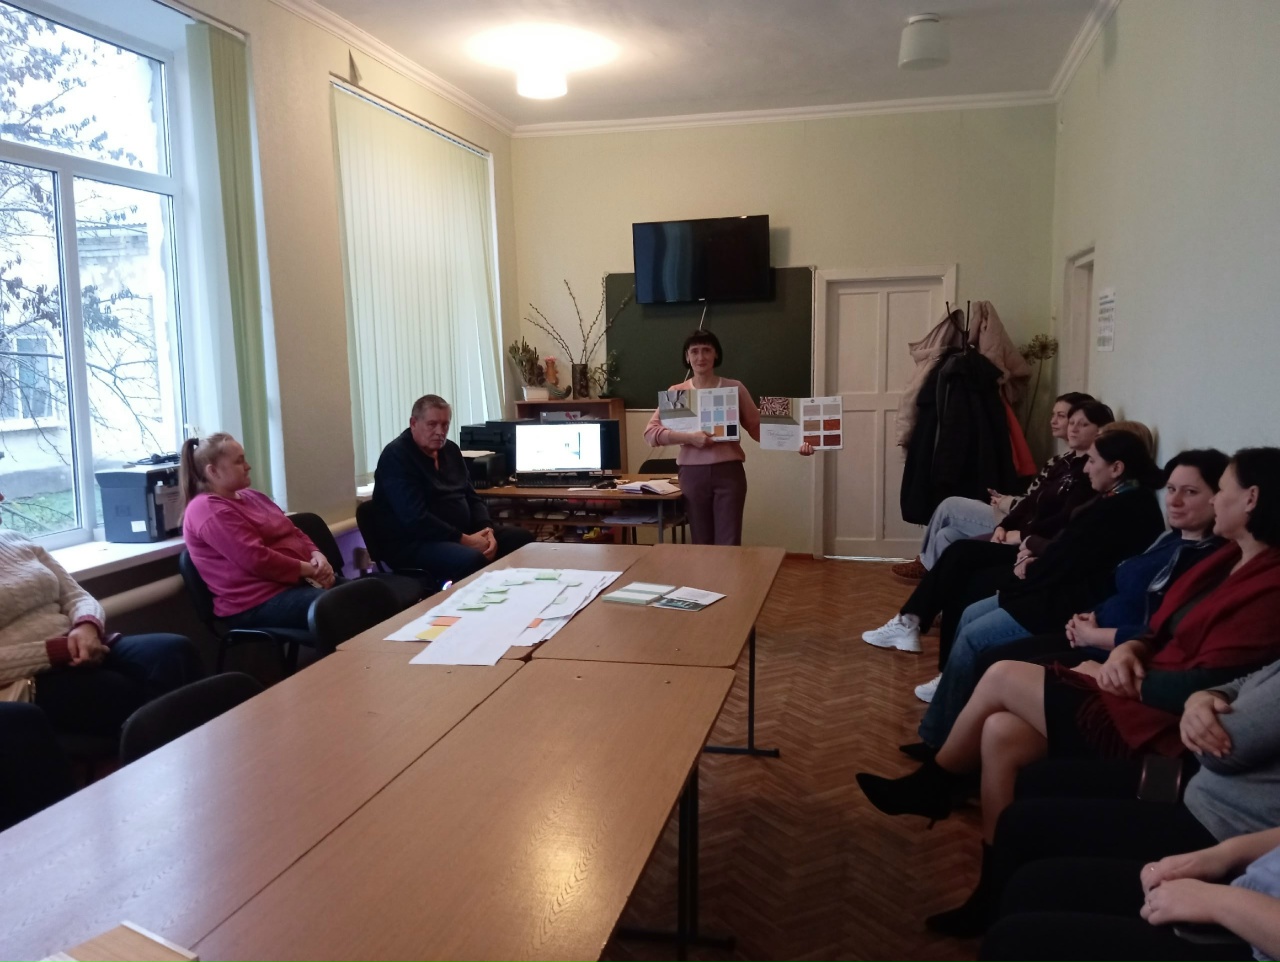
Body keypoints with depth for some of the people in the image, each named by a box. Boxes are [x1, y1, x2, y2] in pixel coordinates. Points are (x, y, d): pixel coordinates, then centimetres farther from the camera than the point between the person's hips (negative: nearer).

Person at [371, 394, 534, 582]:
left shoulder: (450, 450, 13)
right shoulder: (396, 456, -13)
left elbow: (472, 498, 16)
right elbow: (415, 519, -23)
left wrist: (487, 530, -5)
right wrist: (465, 541, -23)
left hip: (460, 536, 9)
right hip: (414, 543, -9)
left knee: (523, 537, -2)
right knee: (473, 560, -37)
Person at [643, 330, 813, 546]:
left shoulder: (735, 388, 5)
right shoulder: (677, 392, 5)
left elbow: (756, 426, 5)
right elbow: (650, 432, -3)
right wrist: (689, 437, -16)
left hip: (729, 472, -1)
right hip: (693, 474, 1)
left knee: (729, 544, -3)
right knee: (701, 543, 7)